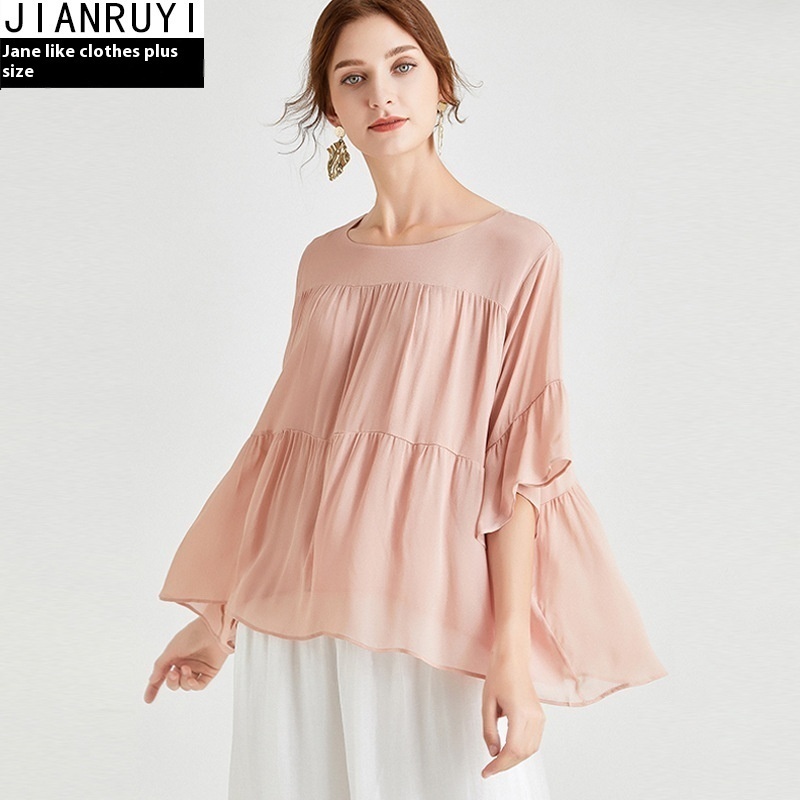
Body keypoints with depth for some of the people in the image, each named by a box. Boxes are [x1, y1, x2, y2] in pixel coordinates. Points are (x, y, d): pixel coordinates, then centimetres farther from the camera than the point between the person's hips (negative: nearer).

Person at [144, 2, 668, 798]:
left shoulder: (517, 253, -3)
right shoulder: (322, 262, 9)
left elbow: (522, 463, -8)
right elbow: (280, 444, 11)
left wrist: (513, 651, -14)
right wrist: (219, 614, 12)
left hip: (431, 619, -4)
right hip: (292, 619, 4)